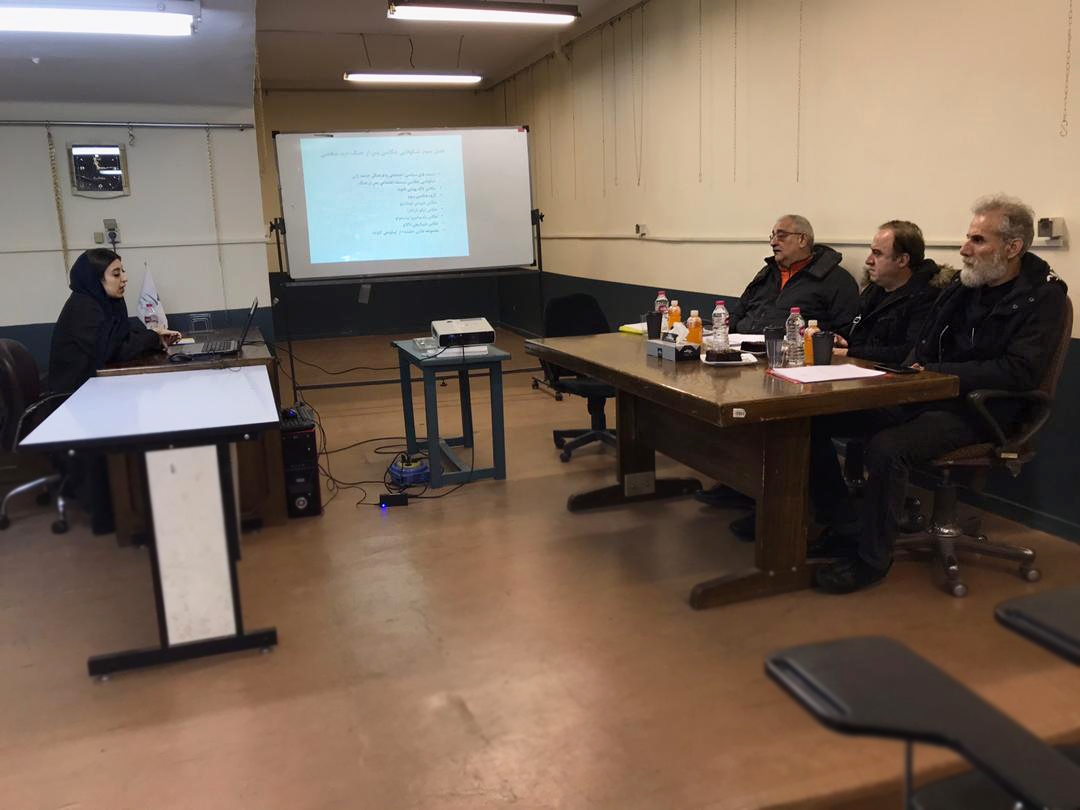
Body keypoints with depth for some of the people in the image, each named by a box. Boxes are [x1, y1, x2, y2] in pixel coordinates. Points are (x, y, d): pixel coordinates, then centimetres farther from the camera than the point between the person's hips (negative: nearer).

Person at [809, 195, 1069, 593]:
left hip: (976, 411, -7)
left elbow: (1019, 371, -18)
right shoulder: (963, 285, 13)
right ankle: (847, 527, 3)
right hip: (921, 396, 7)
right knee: (815, 419, -9)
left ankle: (872, 557, -13)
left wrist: (935, 372, -18)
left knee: (886, 448, -35)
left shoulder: (1042, 296, -6)